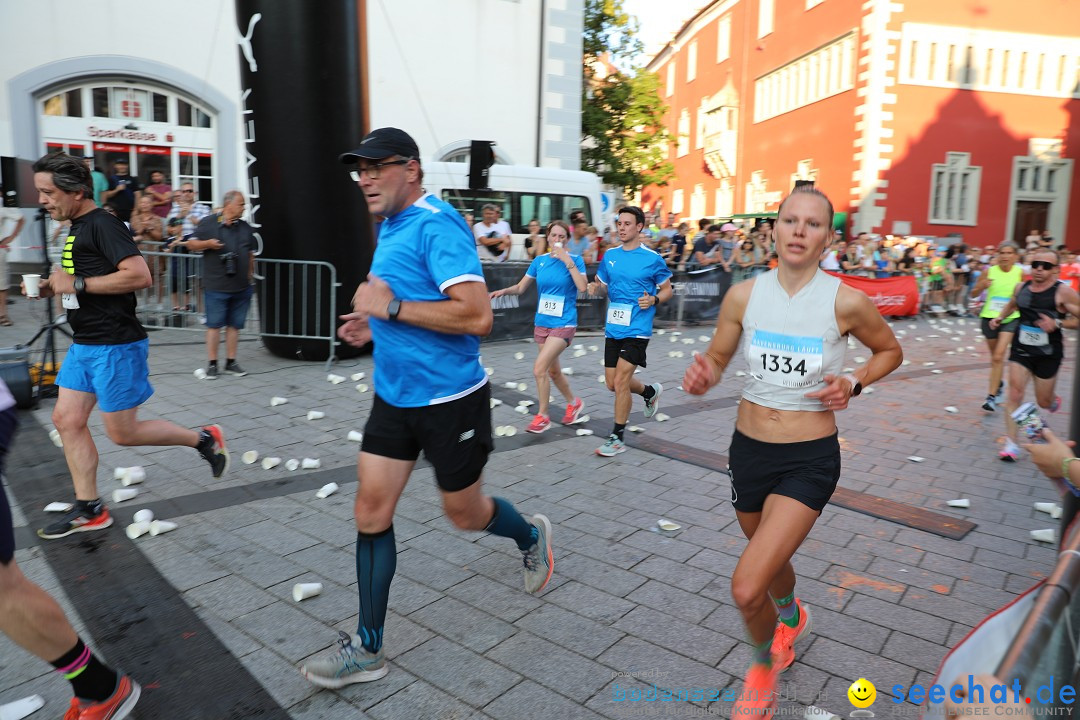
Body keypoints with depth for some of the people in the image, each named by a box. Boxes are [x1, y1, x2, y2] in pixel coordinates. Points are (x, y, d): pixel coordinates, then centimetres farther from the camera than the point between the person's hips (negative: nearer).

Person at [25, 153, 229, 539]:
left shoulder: (103, 225, -15)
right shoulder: (77, 228, 15)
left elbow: (139, 275, -27)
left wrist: (78, 283, -21)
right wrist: (52, 287, 9)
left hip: (115, 347, -10)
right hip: (84, 345, 10)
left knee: (123, 432, -2)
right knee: (67, 420, 8)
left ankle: (204, 438, 15)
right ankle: (89, 509, 17)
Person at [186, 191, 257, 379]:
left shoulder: (245, 228, 11)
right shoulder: (208, 223, -2)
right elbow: (191, 244, 2)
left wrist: (251, 276, 16)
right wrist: (207, 243, -17)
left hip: (242, 287, 4)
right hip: (216, 287, -4)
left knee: (235, 325, 7)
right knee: (214, 325, 1)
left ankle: (231, 362, 16)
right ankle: (212, 363, 8)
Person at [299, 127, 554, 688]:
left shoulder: (436, 226, -18)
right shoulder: (391, 227, 10)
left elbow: (477, 316, -28)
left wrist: (392, 308, -25)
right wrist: (376, 326, 8)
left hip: (450, 399, -8)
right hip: (393, 394, 8)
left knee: (464, 513, 11)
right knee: (371, 510, 5)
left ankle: (531, 536, 44)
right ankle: (368, 647, 18)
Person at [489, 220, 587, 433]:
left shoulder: (575, 260, -6)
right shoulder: (539, 261, 5)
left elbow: (582, 287, -21)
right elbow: (521, 287, 9)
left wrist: (567, 260, -23)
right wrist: (504, 291, -10)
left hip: (563, 324, -5)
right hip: (542, 323, 5)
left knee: (539, 368, -14)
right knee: (553, 371, 15)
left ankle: (542, 416, 2)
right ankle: (573, 403, 39)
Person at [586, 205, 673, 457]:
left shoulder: (652, 258, -6)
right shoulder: (610, 255, 7)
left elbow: (667, 290, 3)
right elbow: (602, 285, 17)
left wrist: (653, 300, -17)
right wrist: (595, 287, -6)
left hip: (636, 330, -6)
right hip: (613, 328, 6)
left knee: (620, 382, -9)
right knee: (612, 383, 11)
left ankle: (617, 438, 7)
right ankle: (651, 391, 41)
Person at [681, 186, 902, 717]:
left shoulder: (847, 302, -12)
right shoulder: (744, 295, -7)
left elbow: (890, 351, 7)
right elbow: (717, 358, 5)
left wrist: (854, 383, -12)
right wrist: (703, 376, -18)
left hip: (810, 459, -3)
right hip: (749, 449, 4)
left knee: (747, 589, -15)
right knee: (770, 559, 27)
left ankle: (764, 665, 20)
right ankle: (792, 620, 62)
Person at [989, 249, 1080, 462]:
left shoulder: (1063, 292, -15)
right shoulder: (1021, 287, 0)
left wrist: (1057, 323, -27)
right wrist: (1000, 317, 7)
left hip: (1048, 354, -3)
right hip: (1021, 350, 3)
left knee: (1043, 402, 11)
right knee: (1015, 393, -9)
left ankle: (1054, 399, 51)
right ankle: (1011, 444, -5)